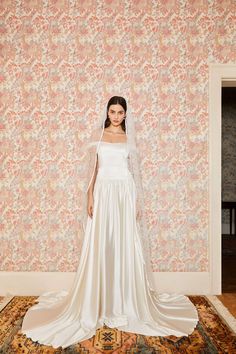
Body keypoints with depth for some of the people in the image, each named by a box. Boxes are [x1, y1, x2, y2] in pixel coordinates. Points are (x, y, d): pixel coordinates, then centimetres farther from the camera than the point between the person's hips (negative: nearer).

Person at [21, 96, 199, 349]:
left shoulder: (130, 138, 12)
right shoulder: (97, 134, 8)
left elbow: (135, 171, 9)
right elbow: (92, 169, 3)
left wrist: (138, 201, 3)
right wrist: (90, 197, -6)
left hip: (126, 194, 2)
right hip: (104, 193, -1)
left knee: (127, 248, 3)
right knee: (100, 247, -1)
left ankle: (127, 305, 17)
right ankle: (99, 305, 12)